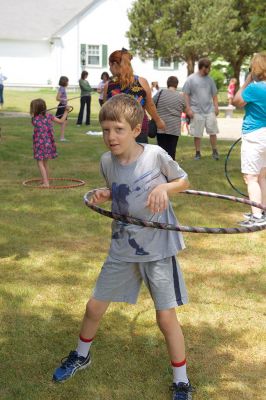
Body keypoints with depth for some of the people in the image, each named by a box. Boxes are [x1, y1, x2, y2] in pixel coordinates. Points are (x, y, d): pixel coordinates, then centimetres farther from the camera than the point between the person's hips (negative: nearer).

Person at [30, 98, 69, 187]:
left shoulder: (34, 119, -8)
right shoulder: (48, 116, 1)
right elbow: (61, 121, 5)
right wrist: (66, 111, 16)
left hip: (39, 143, -5)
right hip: (49, 142, 5)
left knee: (40, 163, -1)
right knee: (45, 163, 18)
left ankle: (46, 183, -11)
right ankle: (46, 181, 26)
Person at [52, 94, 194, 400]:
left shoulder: (155, 155, -17)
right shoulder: (107, 161, -5)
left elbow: (184, 181, -1)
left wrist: (164, 188, -22)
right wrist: (102, 195, -9)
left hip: (158, 248, -4)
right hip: (122, 249, 4)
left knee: (166, 317, -2)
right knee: (94, 307, 13)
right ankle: (81, 356, 43)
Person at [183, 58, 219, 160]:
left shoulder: (209, 79, 11)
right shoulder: (191, 79, -1)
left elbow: (214, 94, 16)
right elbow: (186, 95, -2)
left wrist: (216, 107, 6)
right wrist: (188, 109, -9)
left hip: (210, 110, 3)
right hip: (197, 111, -3)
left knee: (213, 132, -1)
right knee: (197, 134, 3)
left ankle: (215, 152, 10)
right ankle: (198, 153, 14)